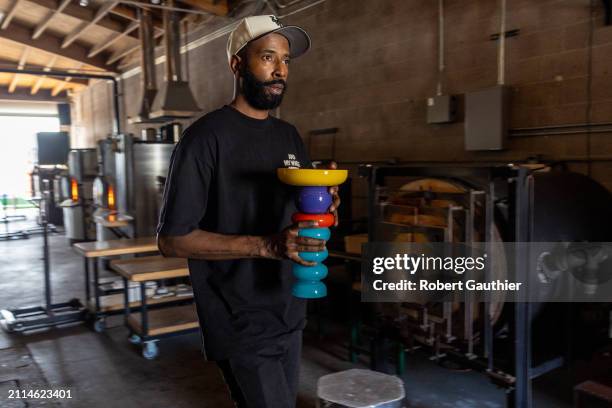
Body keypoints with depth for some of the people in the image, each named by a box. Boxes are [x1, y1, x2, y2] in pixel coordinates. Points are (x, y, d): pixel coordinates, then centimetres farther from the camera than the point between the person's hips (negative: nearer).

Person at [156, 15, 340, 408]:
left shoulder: (290, 135, 8)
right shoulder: (206, 136, -14)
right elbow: (172, 239, -17)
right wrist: (266, 245, -28)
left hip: (290, 316, 7)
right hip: (241, 325, -7)